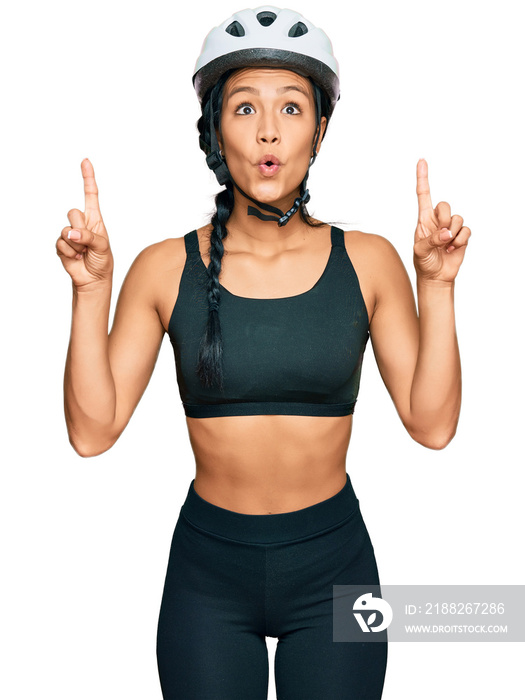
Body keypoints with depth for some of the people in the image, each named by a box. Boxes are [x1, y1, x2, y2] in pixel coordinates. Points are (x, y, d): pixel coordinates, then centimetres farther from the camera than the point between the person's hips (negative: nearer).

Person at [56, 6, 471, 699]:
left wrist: (436, 285, -15)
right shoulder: (166, 268, -7)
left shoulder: (368, 261, -5)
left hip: (334, 564, 1)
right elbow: (93, 430, -10)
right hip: (207, 569, 0)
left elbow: (432, 423, -8)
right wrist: (91, 289, -18)